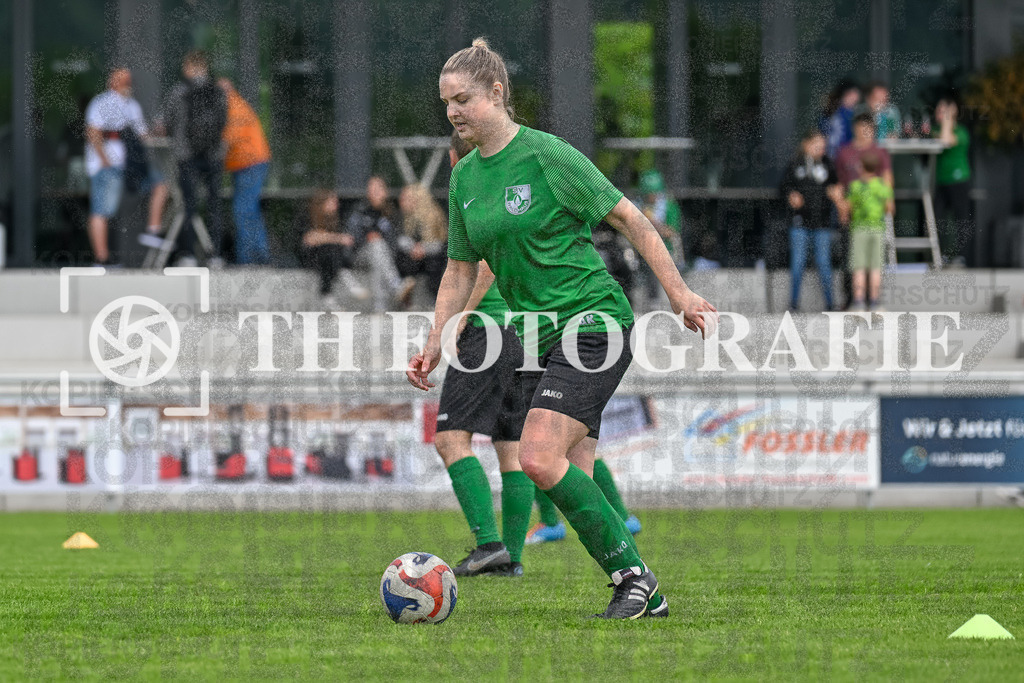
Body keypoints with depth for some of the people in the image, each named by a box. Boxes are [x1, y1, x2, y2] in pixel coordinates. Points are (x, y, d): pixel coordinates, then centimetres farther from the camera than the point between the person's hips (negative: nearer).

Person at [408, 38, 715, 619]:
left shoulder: (547, 155, -11)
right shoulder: (465, 178, 10)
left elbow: (629, 218, -8)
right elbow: (461, 270, 18)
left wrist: (679, 293, -9)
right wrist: (435, 345, 9)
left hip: (593, 321, -7)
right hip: (538, 335, 8)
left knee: (539, 457, -21)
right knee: (575, 477, 2)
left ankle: (632, 573, -10)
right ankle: (643, 593, 12)